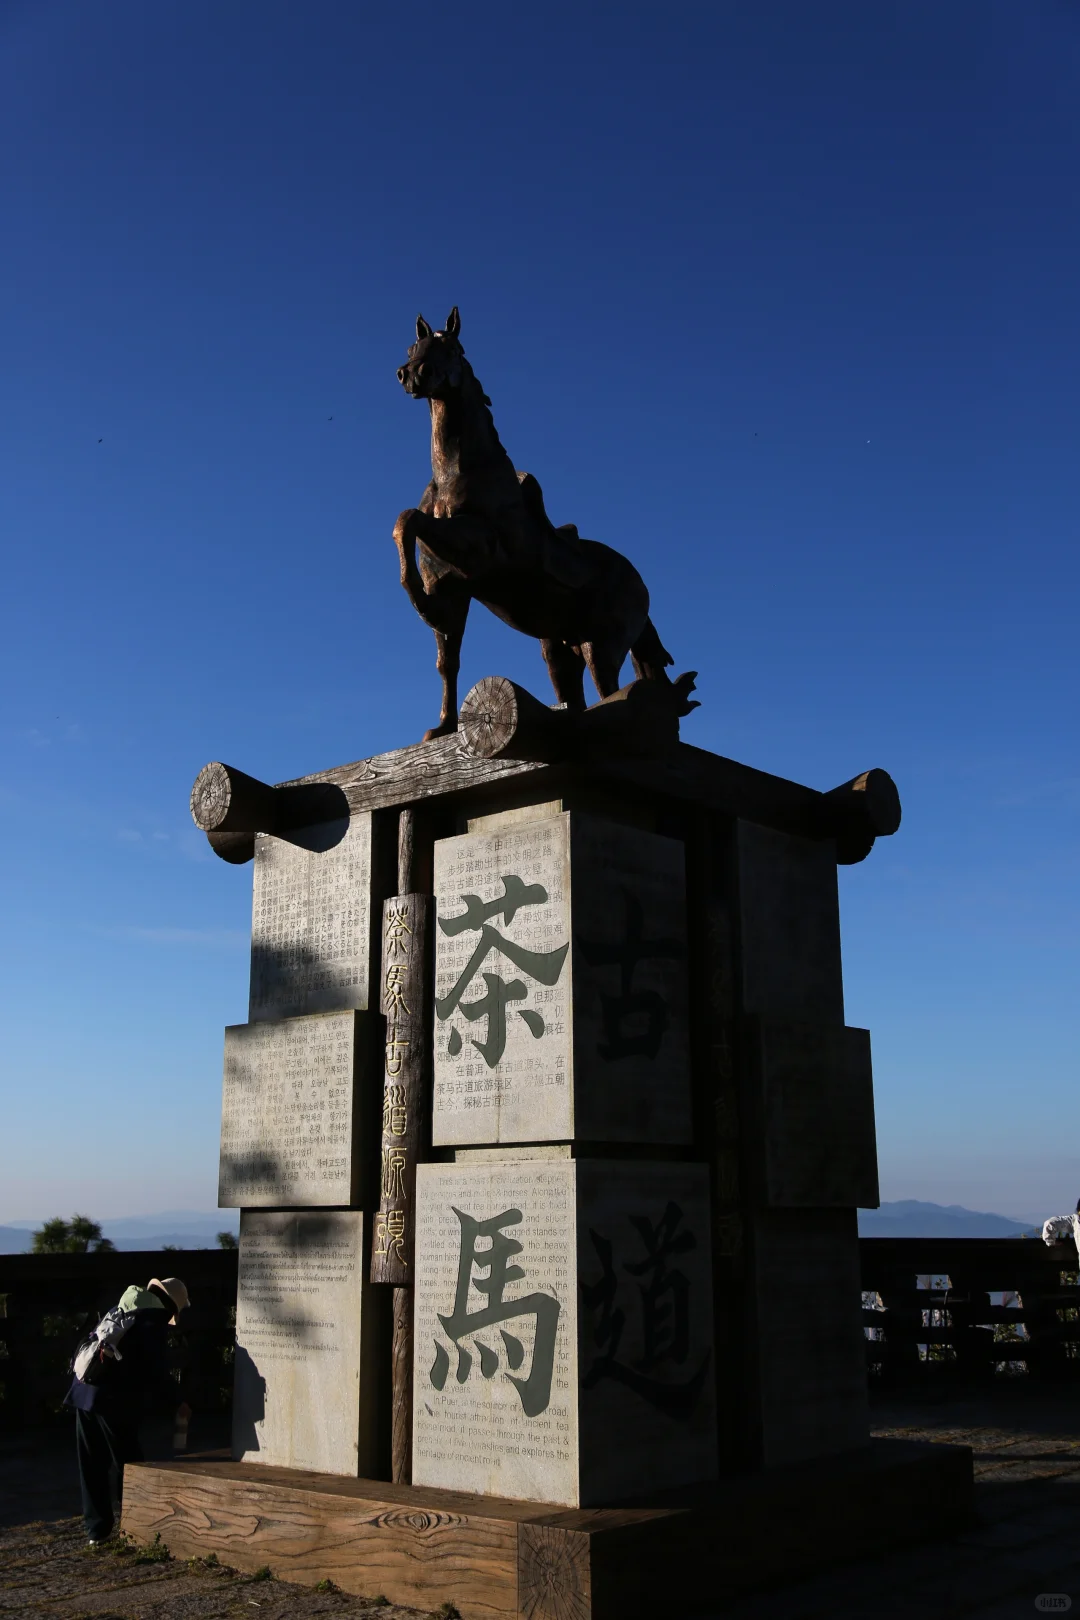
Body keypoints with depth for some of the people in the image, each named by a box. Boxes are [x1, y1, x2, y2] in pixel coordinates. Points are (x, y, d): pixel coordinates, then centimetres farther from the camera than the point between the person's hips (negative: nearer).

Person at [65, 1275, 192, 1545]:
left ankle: (97, 1527, 17)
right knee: (126, 1463, 5)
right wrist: (176, 1403, 1)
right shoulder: (154, 1322, -7)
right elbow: (156, 1372, -11)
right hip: (114, 1400, -7)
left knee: (92, 1464, 12)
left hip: (86, 1393, 7)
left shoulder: (123, 1313, 19)